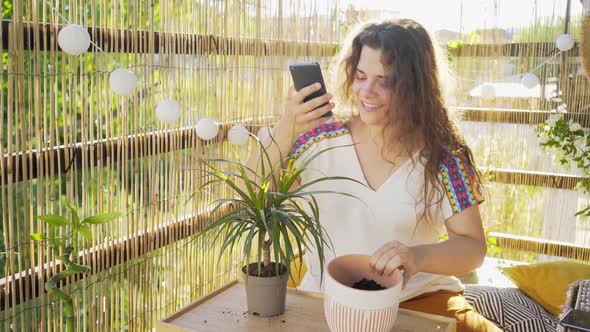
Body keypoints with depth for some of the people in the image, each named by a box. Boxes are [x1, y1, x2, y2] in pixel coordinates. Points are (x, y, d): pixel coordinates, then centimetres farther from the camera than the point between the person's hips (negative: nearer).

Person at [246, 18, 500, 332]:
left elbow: (473, 246, -7)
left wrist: (418, 256, -28)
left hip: (419, 300, 0)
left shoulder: (442, 157, -6)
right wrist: (284, 132, -22)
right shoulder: (322, 139, -3)